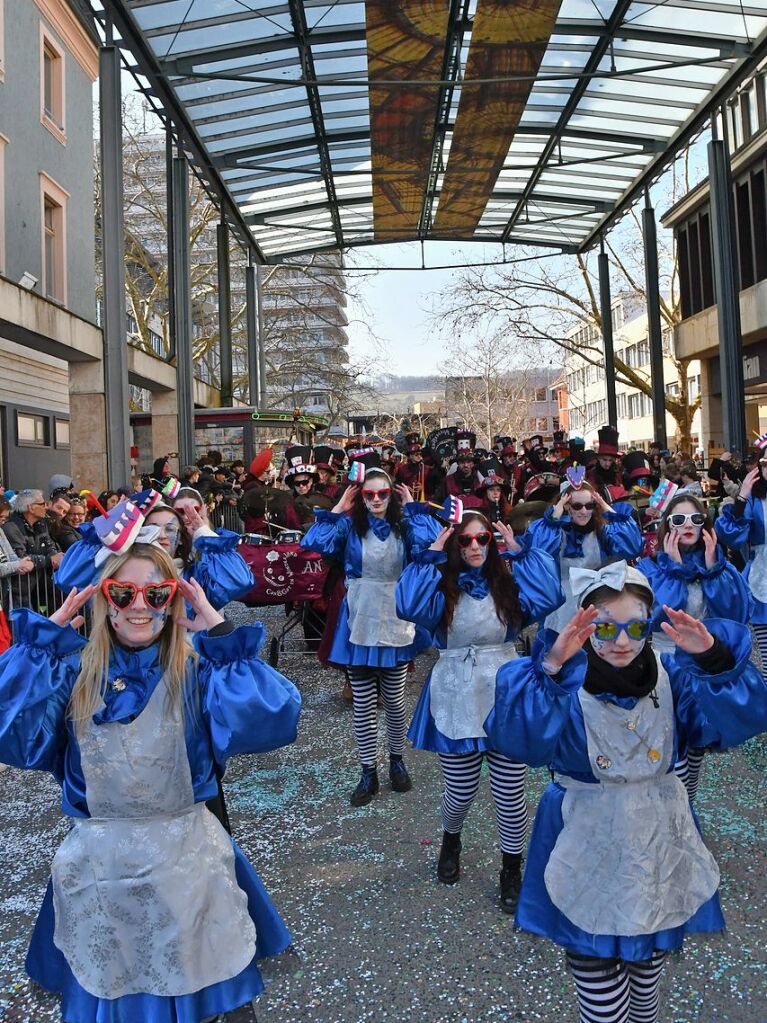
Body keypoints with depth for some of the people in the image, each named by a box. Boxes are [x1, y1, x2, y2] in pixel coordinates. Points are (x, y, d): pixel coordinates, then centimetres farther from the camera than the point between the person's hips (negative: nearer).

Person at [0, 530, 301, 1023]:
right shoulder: (75, 671, -5)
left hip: (184, 853, -1)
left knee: (193, 979, 19)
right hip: (98, 858, 2)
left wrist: (222, 635, -26)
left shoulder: (196, 670, -10)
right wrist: (44, 638, -18)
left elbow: (273, 719, -27)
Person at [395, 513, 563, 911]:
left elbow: (550, 596, -17)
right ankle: (451, 843, 45)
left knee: (510, 795, 4)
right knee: (460, 792, 11)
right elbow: (409, 606, -25)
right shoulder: (442, 586, -4)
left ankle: (512, 870, 29)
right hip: (457, 700, -1)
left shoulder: (508, 581, 1)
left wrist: (519, 551, -13)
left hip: (506, 696, 1)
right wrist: (431, 555, -19)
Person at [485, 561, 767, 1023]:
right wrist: (550, 666, -42)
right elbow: (519, 737, -32)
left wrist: (714, 658, -27)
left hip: (659, 844, 4)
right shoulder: (565, 682, -16)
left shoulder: (670, 676, -5)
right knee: (597, 967, 3)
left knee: (650, 958, 22)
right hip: (591, 851, -3)